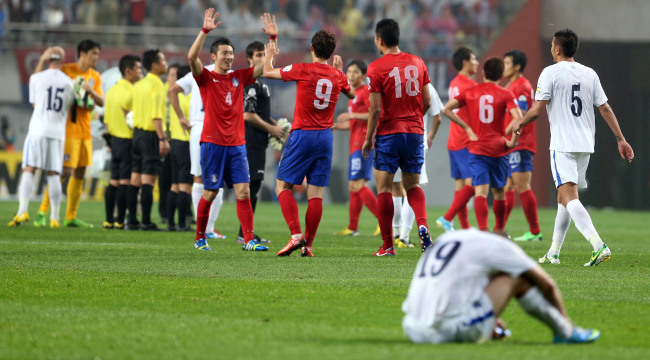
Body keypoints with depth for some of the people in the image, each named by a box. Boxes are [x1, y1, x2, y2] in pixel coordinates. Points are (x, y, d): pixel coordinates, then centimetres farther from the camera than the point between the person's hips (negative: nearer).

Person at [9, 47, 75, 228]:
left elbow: (34, 103, 11)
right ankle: (54, 217, 2)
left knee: (28, 170, -3)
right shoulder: (69, 82, 6)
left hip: (38, 130, -2)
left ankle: (23, 210, -17)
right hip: (58, 132, 2)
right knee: (53, 174, 4)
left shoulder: (36, 78, 0)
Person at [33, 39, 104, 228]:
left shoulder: (95, 77, 13)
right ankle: (42, 212, -6)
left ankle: (71, 217, 11)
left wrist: (91, 91, -12)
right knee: (64, 171, -12)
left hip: (85, 131, 7)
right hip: (68, 127, -7)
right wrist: (43, 60, -18)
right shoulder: (66, 70, -4)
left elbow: (101, 102, 7)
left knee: (80, 173, 6)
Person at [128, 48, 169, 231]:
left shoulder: (139, 85, 13)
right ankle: (146, 222, -9)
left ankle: (132, 221, 11)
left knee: (135, 180, 9)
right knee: (149, 180, -8)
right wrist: (162, 139, -21)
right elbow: (156, 116, -20)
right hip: (151, 134, -8)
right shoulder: (157, 85, -13)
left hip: (137, 132, 8)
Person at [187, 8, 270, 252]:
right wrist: (205, 31, -26)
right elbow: (192, 57, -19)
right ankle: (200, 238, 17)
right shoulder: (206, 78, -1)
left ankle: (248, 240, -10)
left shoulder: (239, 77, 12)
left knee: (243, 191, -6)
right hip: (213, 142, -4)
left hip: (237, 143, 4)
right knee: (210, 192, 1)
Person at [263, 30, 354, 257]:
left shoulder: (302, 70, -9)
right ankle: (308, 245, 2)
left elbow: (268, 72, 4)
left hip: (302, 134, -4)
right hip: (325, 137, 4)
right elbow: (351, 94, 26)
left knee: (283, 186, 3)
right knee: (316, 193, 4)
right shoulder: (337, 75, 4)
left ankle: (296, 235, -13)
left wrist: (269, 56, 24)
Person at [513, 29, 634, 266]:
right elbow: (605, 109, 8)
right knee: (564, 197, 17)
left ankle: (599, 246, -34)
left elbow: (537, 110, -9)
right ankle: (553, 253, 23)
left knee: (569, 196, -15)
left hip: (562, 146, -7)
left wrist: (519, 124, 9)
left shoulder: (550, 73, -6)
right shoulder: (590, 74, 10)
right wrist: (620, 139, 10)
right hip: (585, 145, 7)